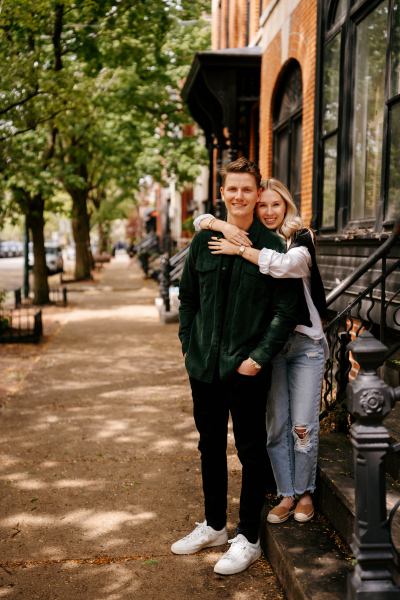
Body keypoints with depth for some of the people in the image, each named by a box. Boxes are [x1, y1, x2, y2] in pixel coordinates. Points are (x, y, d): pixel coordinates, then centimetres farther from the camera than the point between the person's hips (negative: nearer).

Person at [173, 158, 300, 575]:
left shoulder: (273, 247, -6)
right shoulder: (203, 242, 5)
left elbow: (287, 311, -7)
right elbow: (187, 298, 14)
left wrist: (259, 357, -13)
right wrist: (188, 346, 6)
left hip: (246, 368, -4)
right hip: (204, 367, 5)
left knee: (251, 451, 6)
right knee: (210, 446, 17)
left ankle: (247, 539, 21)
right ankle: (214, 525, 34)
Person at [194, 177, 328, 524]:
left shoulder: (301, 238, -6)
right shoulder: (251, 238, 4)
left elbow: (285, 265, -28)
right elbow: (200, 220, 3)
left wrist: (238, 249, -26)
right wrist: (222, 226, -17)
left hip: (305, 342, -3)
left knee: (303, 426, 2)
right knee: (275, 425, 7)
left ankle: (305, 493, 23)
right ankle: (286, 495, 23)